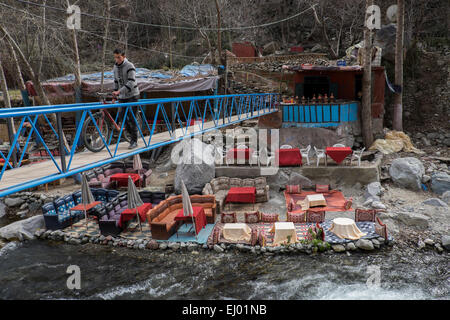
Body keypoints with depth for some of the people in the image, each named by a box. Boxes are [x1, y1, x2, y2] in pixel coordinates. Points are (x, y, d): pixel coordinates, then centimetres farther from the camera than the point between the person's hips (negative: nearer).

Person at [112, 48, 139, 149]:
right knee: (122, 116, 3)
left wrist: (119, 91, -33)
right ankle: (132, 133, 25)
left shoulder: (129, 66, -14)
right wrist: (115, 93, 13)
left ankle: (134, 141, 1)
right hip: (122, 97, 6)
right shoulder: (115, 67, 8)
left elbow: (131, 82, -24)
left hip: (132, 96, -6)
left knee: (131, 118, -7)